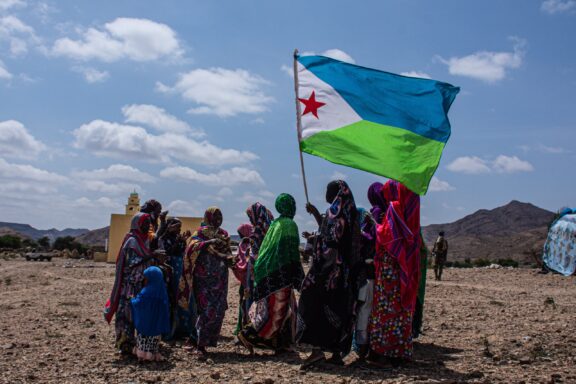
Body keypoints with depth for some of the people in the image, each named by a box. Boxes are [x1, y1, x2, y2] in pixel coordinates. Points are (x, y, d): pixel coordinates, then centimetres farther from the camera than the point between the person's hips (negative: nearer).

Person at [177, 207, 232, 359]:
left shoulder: (224, 234, 15)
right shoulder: (201, 232, 0)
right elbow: (192, 247, -15)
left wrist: (229, 258, -5)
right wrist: (209, 242, -28)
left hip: (220, 279, 5)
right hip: (204, 278, -5)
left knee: (218, 311, 2)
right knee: (206, 311, -12)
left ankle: (205, 343, 14)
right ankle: (200, 345, -7)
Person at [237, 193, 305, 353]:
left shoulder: (275, 224, 14)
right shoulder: (290, 224, -10)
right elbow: (293, 253, -16)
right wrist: (298, 278, -12)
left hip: (267, 272, 9)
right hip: (281, 274, -9)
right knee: (278, 310, -3)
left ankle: (280, 343, 16)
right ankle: (248, 334, -9)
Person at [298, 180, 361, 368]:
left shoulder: (333, 213, -10)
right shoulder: (350, 215, 13)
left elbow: (328, 242, -18)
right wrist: (315, 213, 28)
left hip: (329, 269, -8)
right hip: (346, 272, 8)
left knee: (315, 304, -1)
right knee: (340, 309, 10)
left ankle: (317, 348, -8)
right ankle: (337, 352, 14)